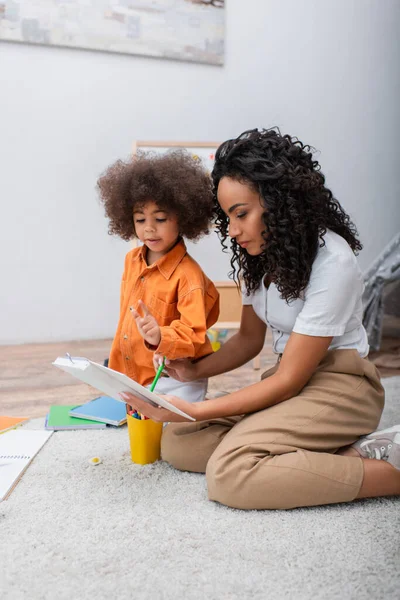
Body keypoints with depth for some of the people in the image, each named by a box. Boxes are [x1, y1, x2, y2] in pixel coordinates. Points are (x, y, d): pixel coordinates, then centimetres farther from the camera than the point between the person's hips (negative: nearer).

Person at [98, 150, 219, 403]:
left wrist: (160, 337, -43)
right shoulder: (132, 260, 2)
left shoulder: (187, 275, -21)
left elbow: (192, 337, -24)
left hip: (174, 381, -7)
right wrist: (117, 368, 16)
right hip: (131, 375, 7)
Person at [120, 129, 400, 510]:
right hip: (291, 378, 8)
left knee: (229, 472, -27)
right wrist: (194, 371, -6)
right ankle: (345, 454, -12)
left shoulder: (331, 261, -22)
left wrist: (192, 411, -22)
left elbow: (287, 382, -20)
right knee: (176, 443, -11)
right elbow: (250, 339, 11)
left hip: (340, 385, -8)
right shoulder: (257, 254, 2)